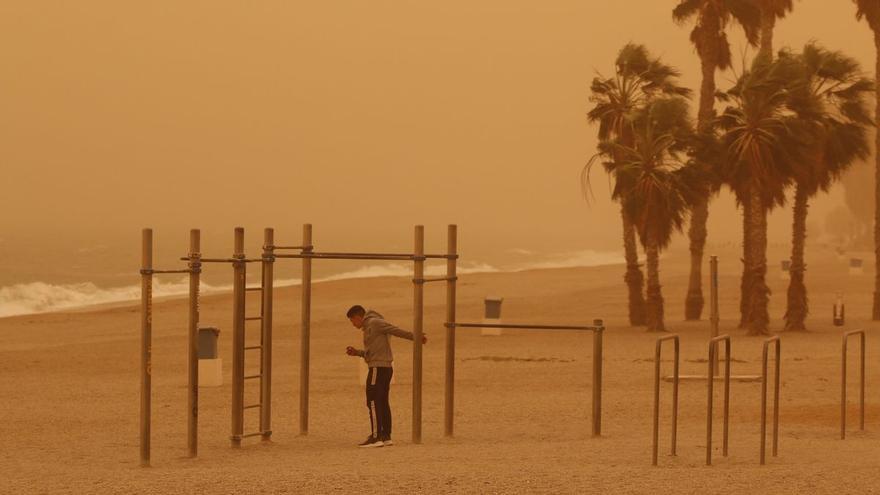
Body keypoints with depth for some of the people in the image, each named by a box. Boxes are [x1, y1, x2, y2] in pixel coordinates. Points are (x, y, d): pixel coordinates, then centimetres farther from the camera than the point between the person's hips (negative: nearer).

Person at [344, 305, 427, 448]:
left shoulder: (374, 323, -6)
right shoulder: (368, 327, 23)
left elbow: (397, 331, -11)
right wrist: (357, 352, 14)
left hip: (378, 368, -10)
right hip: (385, 368, 10)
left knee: (373, 402, -10)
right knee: (382, 403, 10)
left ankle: (376, 437, -13)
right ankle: (386, 437, 12)